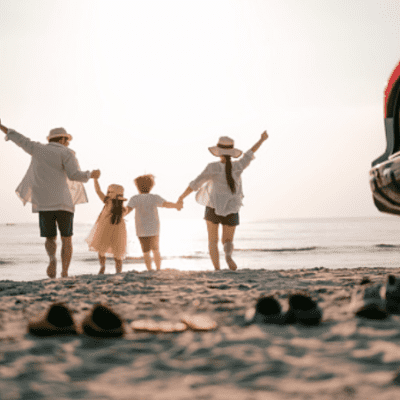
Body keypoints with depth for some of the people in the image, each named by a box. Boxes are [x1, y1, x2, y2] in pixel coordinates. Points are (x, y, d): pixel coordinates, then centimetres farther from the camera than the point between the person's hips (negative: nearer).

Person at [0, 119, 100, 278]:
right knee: (66, 239, 8)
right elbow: (75, 175, -12)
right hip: (63, 202, -3)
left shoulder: (38, 148, 11)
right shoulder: (66, 153, -1)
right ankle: (65, 273, -6)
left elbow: (21, 140, 23)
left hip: (43, 204, 3)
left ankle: (52, 258, -25)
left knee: (50, 239, 9)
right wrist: (91, 175, 7)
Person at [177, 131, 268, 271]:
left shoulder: (213, 168, -14)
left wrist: (181, 197, 2)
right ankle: (228, 256, -24)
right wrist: (262, 140, 26)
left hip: (213, 208, -2)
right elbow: (249, 154, 9)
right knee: (228, 241, 12)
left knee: (212, 241, 13)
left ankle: (217, 270, -3)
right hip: (231, 210, 2)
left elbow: (195, 184, -11)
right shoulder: (237, 167, -8)